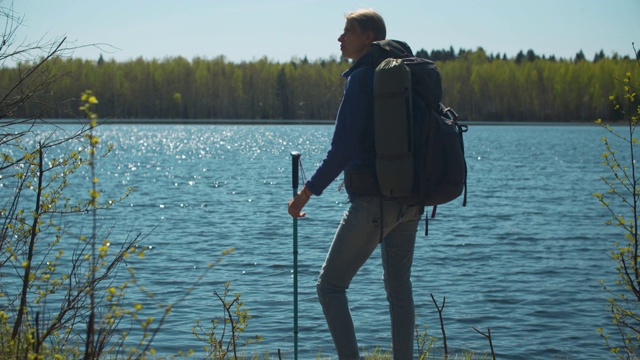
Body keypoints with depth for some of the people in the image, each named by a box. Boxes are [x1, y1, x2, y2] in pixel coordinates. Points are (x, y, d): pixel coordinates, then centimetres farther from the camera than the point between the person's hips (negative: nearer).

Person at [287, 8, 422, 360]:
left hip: (373, 199, -8)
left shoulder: (362, 78, -12)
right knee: (398, 285, 16)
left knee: (330, 285, 0)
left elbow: (343, 149, -17)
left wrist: (306, 192, -12)